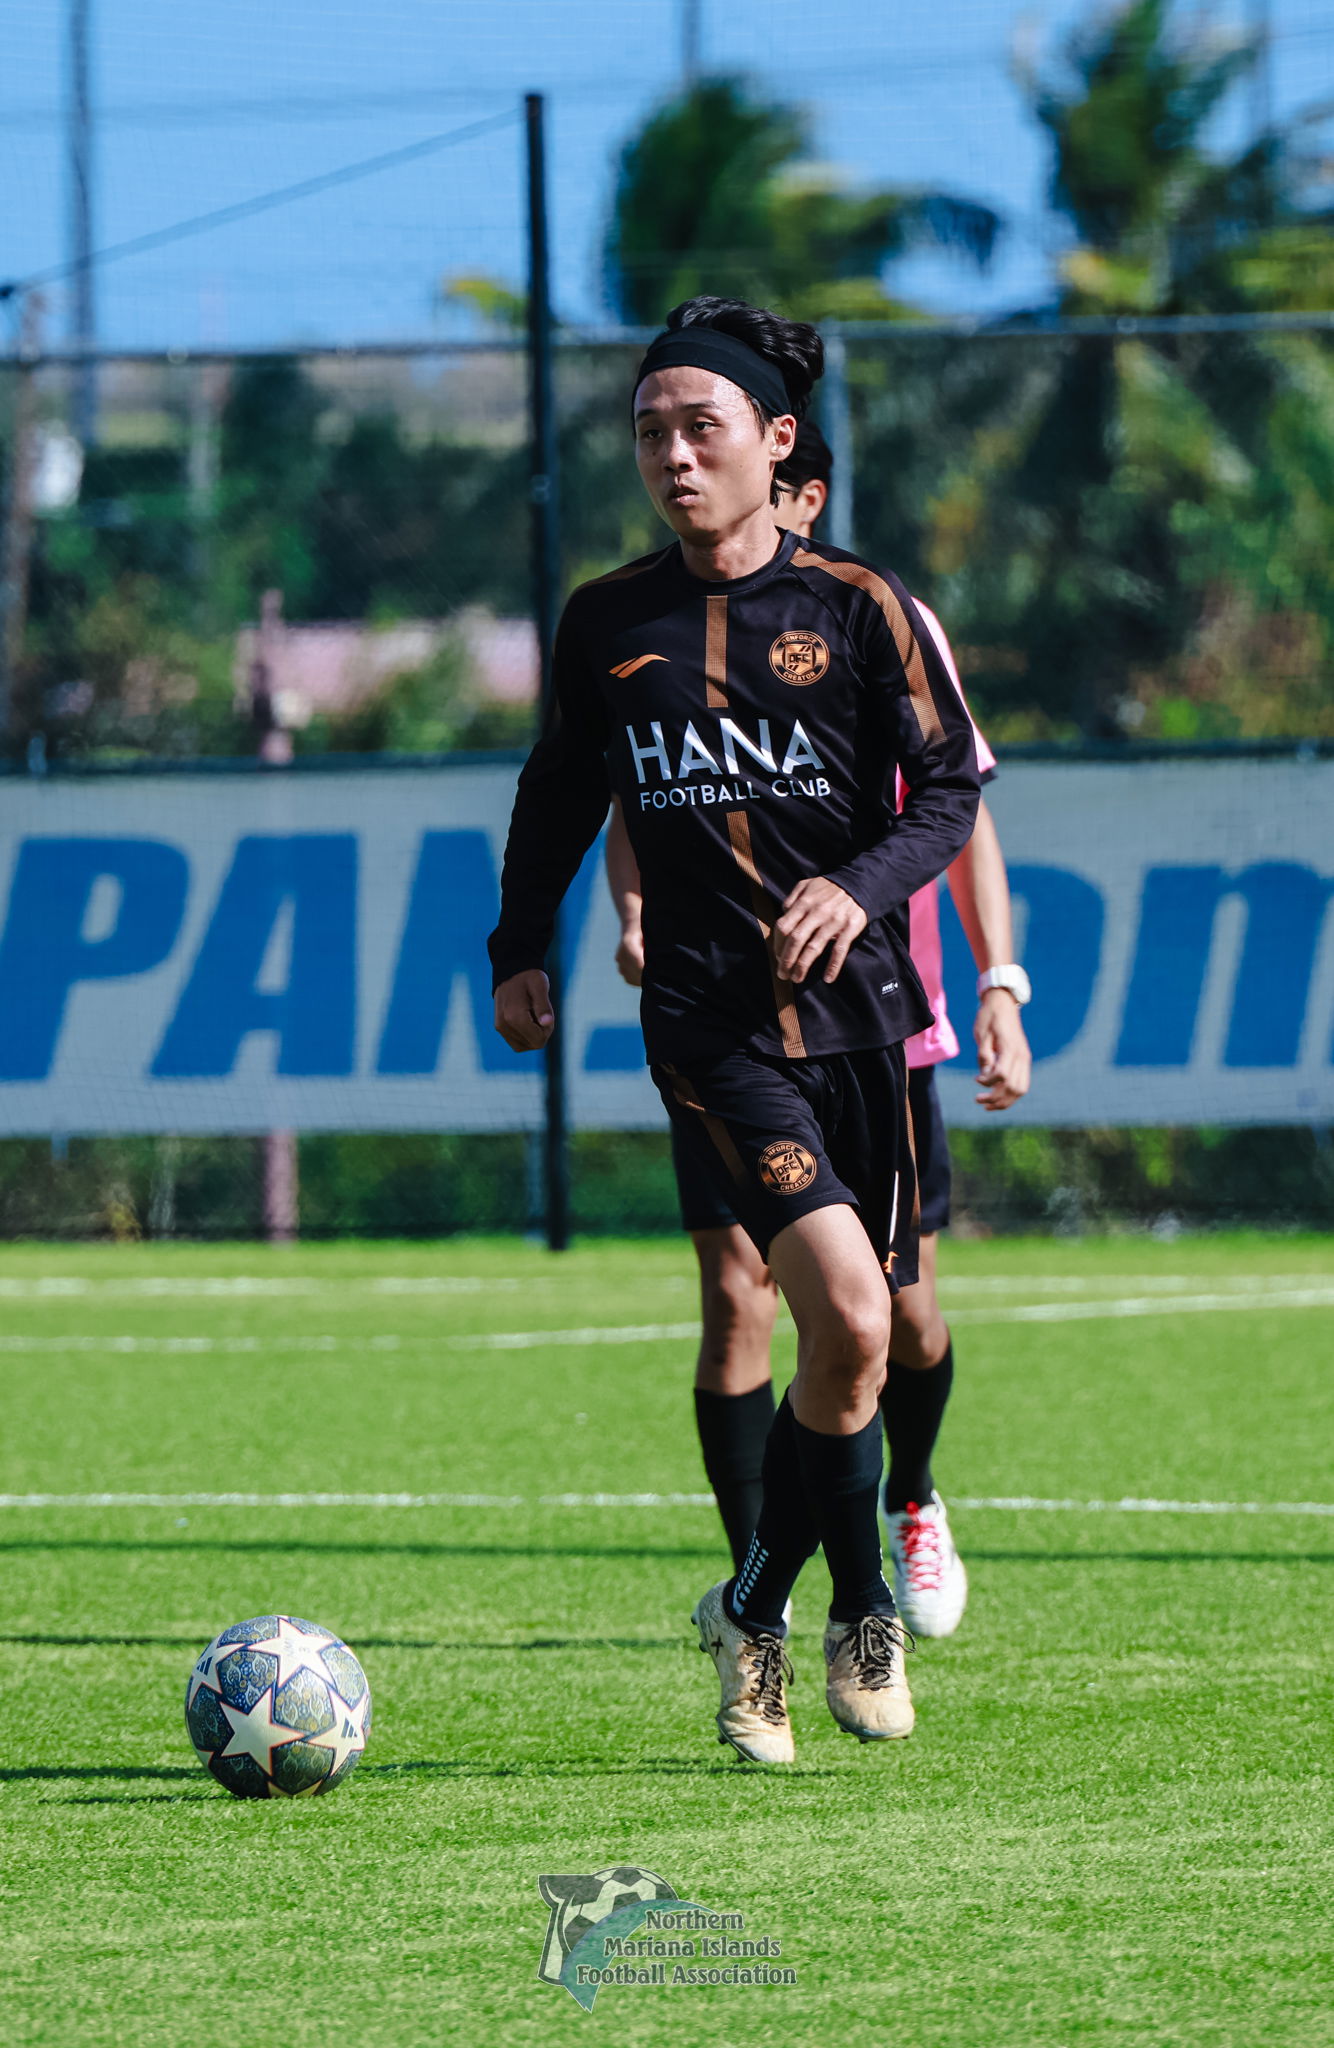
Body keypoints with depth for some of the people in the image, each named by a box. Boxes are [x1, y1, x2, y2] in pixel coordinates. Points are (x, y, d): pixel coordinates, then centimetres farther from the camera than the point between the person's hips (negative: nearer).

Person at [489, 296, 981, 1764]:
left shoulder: (856, 610, 1)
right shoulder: (606, 624, 6)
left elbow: (950, 790, 1)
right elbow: (563, 793, 21)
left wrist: (861, 888, -16)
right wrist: (520, 948, 18)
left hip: (855, 1009, 1)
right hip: (711, 1025, -1)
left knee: (854, 1335, 4)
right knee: (848, 1314, -20)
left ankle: (756, 1616, 24)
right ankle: (858, 1614, -4)